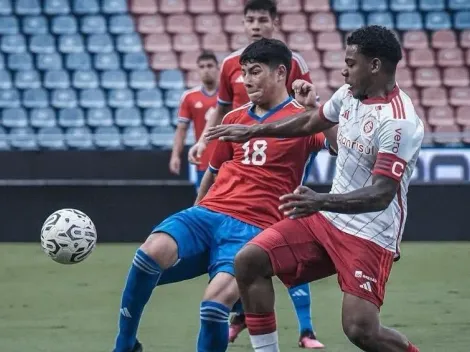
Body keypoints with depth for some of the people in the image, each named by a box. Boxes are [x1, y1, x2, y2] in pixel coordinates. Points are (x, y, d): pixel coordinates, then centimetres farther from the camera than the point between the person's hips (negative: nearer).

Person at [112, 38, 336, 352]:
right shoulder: (234, 118, 19)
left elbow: (344, 148, -15)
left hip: (253, 229, -4)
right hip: (208, 213, 4)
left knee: (216, 300, -29)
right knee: (154, 249, -28)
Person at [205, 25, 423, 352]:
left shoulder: (399, 122, -23)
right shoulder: (349, 94, 4)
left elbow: (381, 195, -29)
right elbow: (310, 122, 25)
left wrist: (322, 201, -42)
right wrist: (252, 131, 32)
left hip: (370, 235, -8)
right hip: (328, 218, 8)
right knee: (248, 261, -4)